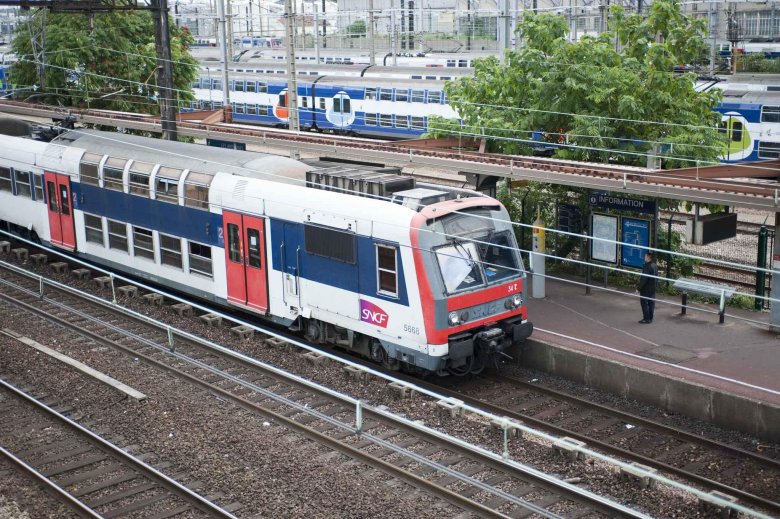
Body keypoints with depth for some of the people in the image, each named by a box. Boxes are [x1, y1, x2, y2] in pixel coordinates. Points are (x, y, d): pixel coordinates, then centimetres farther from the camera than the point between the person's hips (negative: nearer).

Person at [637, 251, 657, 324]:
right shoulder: (654, 266, 7)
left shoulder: (647, 266, -22)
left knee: (644, 303, -1)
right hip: (653, 288, 9)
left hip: (646, 289, -9)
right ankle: (650, 318, 19)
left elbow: (644, 278, -23)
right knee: (651, 303, 12)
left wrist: (639, 287, -16)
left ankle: (646, 319, -1)